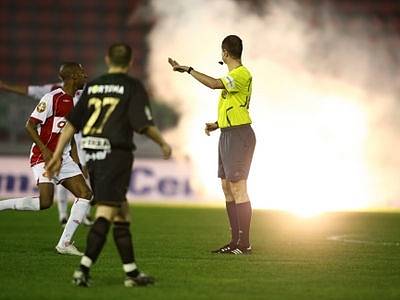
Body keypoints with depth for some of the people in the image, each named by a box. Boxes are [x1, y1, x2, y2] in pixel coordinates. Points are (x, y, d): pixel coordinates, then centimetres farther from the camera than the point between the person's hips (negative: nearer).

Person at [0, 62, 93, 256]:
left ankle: (65, 243, -1)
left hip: (63, 158, 9)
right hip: (44, 157, -9)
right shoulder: (52, 98, -13)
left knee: (85, 194, -3)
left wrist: (74, 154, 17)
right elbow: (30, 125, -14)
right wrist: (45, 150, -21)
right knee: (45, 202, -22)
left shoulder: (75, 101, 13)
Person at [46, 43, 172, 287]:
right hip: (116, 154, -6)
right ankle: (83, 269, -20)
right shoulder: (133, 87, -1)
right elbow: (144, 124, -8)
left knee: (122, 213, 14)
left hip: (91, 156, 6)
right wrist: (164, 144, 8)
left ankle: (131, 271, 16)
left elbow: (71, 123, 10)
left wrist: (57, 156, 12)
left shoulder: (92, 86, 14)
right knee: (106, 213, -8)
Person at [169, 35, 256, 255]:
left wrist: (188, 70, -25)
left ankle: (244, 243, -10)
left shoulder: (242, 74, -14)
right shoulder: (232, 75, 18)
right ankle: (235, 240, 14)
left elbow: (215, 84, -30)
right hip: (227, 135, 11)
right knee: (227, 188, 10)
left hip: (239, 135, -11)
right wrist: (218, 124, 16)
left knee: (238, 188, -11)